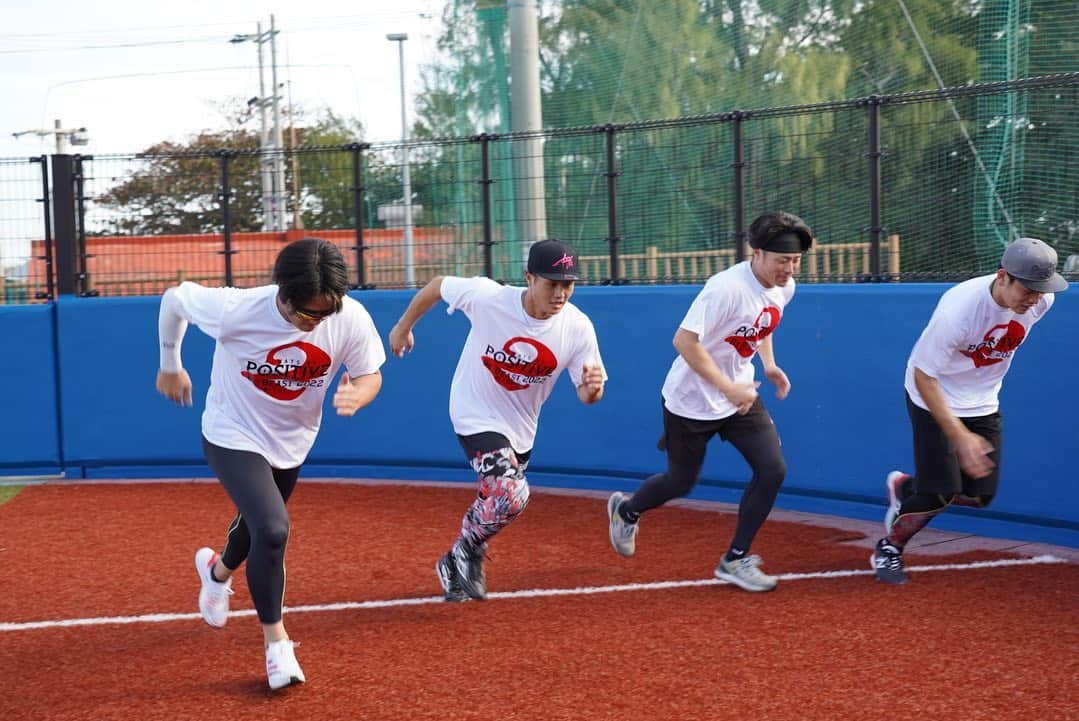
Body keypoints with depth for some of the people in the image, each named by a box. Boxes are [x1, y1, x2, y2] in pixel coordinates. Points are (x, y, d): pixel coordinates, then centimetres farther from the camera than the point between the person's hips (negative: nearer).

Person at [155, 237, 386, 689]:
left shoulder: (351, 320, -25)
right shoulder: (235, 311, -32)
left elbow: (370, 375, -10)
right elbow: (174, 298, -14)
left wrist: (356, 396, -35)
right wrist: (170, 366, 1)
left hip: (291, 446, 5)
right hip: (233, 439, -4)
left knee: (258, 525, 25)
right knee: (272, 529, -23)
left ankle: (219, 570, 62)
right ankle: (276, 642, -1)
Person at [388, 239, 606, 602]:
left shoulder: (577, 327, -19)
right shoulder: (488, 298, -26)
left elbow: (586, 396, -12)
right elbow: (436, 286, -8)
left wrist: (592, 387, -37)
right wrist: (403, 327, 4)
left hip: (520, 429, 5)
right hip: (477, 417, -5)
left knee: (495, 501, 19)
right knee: (511, 495, -23)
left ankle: (457, 565, 45)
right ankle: (466, 553, 4)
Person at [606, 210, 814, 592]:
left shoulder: (783, 287, -4)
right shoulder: (727, 288, -30)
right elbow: (684, 341, -33)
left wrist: (769, 364, 2)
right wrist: (729, 389, -33)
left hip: (740, 396, 7)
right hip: (692, 399, -7)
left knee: (772, 469, -8)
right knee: (682, 482, 11)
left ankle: (735, 559, 6)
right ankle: (627, 509, 44)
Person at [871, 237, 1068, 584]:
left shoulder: (1042, 301, -17)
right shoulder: (959, 307, -35)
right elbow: (923, 375, -29)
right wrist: (960, 436, -34)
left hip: (984, 403, 6)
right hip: (935, 399, -6)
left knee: (980, 495, 3)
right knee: (941, 493, -13)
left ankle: (904, 488, 30)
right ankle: (888, 549, 13)